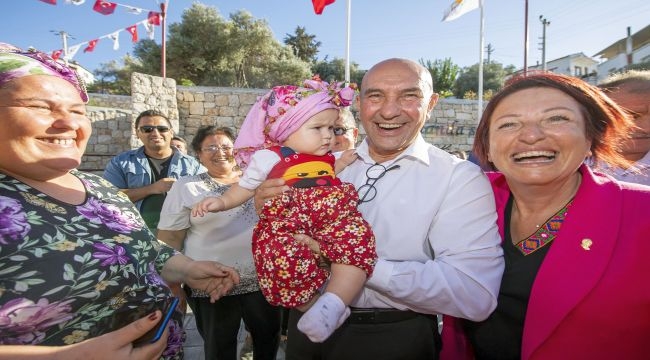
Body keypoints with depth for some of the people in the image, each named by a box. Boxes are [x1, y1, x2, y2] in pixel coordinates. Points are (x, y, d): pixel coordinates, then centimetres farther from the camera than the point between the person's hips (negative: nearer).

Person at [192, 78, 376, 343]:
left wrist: (343, 162, 22)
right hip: (287, 224, -4)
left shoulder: (326, 158, 19)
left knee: (357, 240, -25)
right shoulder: (269, 157, 4)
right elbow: (245, 187, 12)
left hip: (333, 220, 4)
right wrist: (221, 201, -2)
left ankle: (332, 304, -27)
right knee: (284, 254, -33)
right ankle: (313, 309, -10)